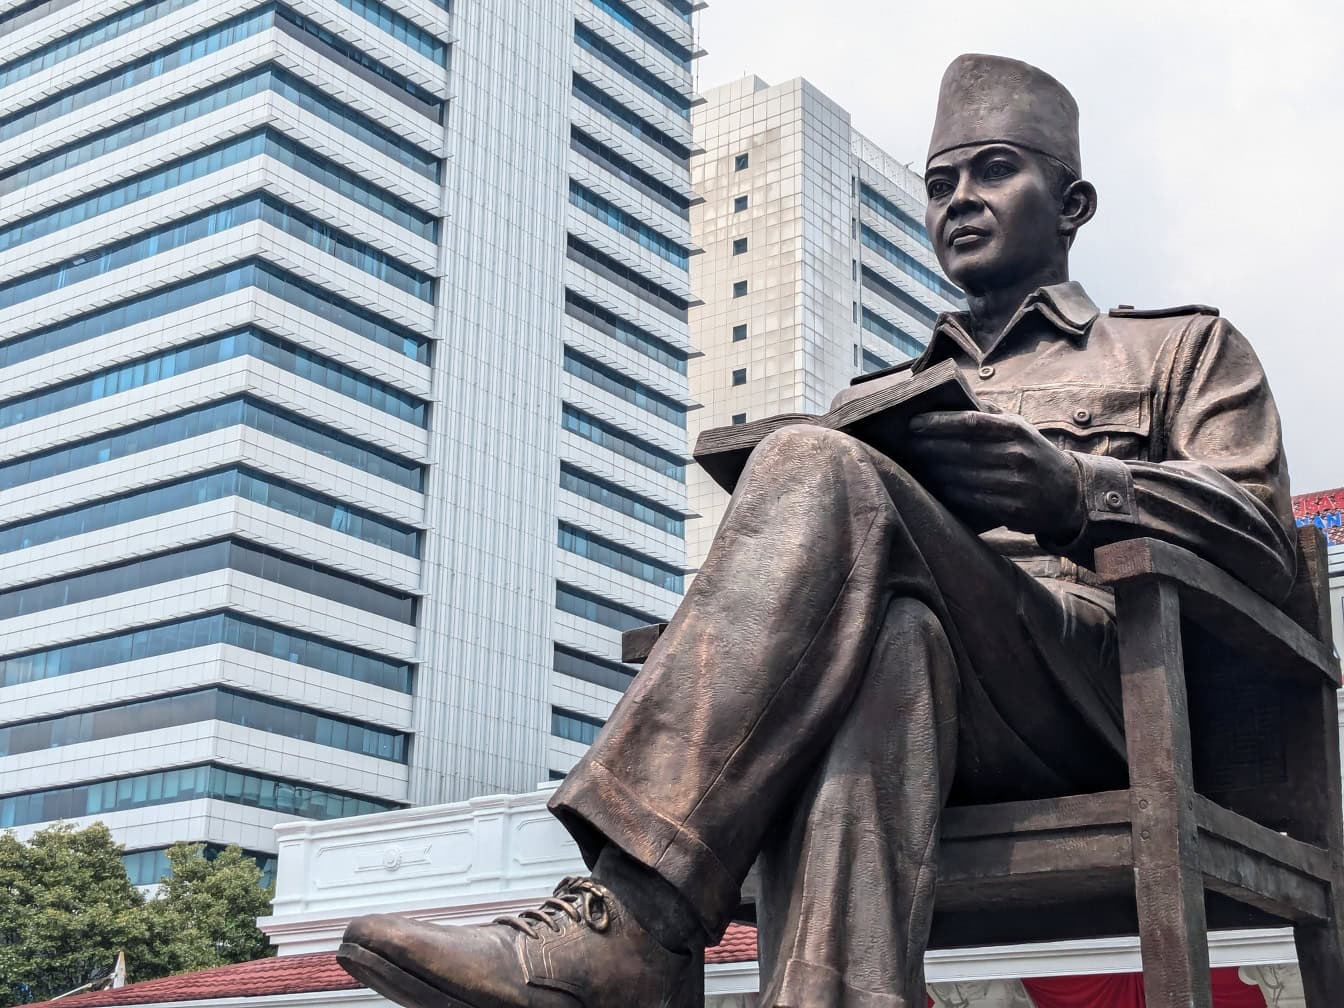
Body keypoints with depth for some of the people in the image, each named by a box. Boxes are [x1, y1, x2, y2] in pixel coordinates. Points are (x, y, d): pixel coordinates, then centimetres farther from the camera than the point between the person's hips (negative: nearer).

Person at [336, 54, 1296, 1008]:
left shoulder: (1187, 347, 25)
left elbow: (1260, 543, 7)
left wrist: (1075, 490, -13)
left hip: (1093, 692, -2)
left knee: (824, 470, -29)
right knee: (884, 643, -38)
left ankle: (628, 920, -42)